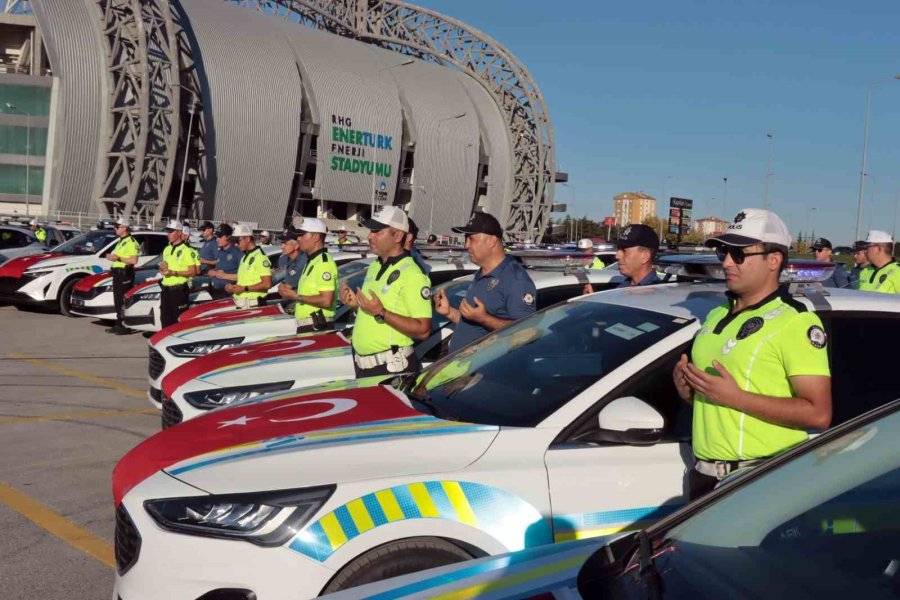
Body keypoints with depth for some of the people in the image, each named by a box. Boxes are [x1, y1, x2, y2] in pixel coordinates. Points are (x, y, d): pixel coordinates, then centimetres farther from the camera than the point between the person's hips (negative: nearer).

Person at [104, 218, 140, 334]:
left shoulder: (131, 242, -13)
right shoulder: (121, 241, 19)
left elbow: (134, 260, -22)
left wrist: (118, 258, -20)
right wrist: (112, 257, 10)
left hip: (125, 274, -10)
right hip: (117, 273, 10)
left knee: (125, 301, -10)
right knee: (117, 301, 13)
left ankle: (126, 326, -8)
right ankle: (118, 325, 20)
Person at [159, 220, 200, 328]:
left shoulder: (186, 250, -10)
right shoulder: (167, 249, 15)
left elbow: (193, 271, -15)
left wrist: (174, 272, -21)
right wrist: (163, 267, 4)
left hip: (179, 289, -8)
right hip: (165, 288, 8)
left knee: (179, 319, -6)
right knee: (165, 319, 13)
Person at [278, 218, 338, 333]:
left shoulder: (324, 262, -15)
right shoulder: (311, 261, 19)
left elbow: (326, 301, -23)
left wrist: (296, 296, -16)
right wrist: (289, 291, 8)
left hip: (317, 328, -11)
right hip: (306, 327, 11)